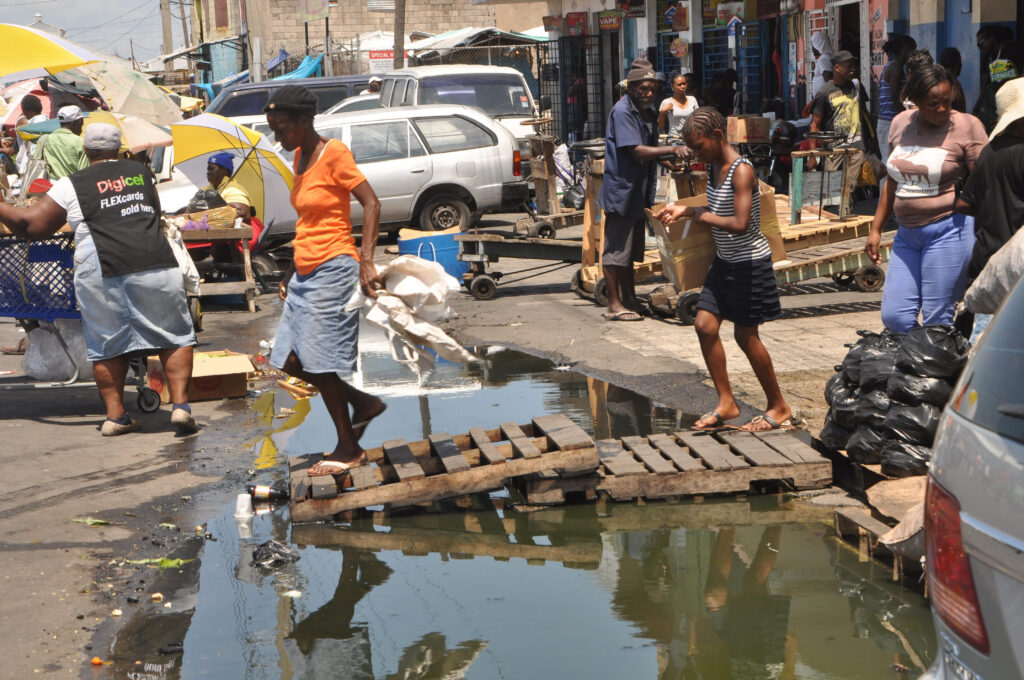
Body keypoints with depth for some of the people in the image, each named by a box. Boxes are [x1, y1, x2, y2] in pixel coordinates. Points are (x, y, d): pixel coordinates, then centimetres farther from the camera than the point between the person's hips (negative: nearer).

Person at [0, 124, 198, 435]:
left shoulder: (72, 186, 9)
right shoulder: (141, 173, 19)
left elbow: (32, 225, 10)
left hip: (101, 271, -1)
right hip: (155, 264, 1)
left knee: (107, 345, 10)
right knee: (174, 337, 9)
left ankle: (115, 415, 11)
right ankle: (180, 404, 0)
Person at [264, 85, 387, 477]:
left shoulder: (333, 154, -12)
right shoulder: (300, 157, 13)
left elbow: (371, 204, -18)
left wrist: (366, 261, -26)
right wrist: (291, 270, 21)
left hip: (332, 270, -9)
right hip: (305, 274, 9)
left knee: (320, 362, -5)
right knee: (291, 361, 6)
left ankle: (348, 449, 8)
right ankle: (363, 403, 21)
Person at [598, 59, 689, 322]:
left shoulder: (649, 112, 13)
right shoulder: (622, 111, -16)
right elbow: (636, 151, -24)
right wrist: (671, 150, -27)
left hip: (639, 190, 9)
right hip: (620, 189, -9)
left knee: (631, 247, 16)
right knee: (615, 248, -4)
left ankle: (629, 298, 25)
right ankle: (614, 304, 1)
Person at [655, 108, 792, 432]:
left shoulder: (741, 171, -21)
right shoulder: (715, 167, 7)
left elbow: (740, 223, -28)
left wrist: (697, 213, -18)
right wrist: (684, 211, 4)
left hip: (749, 262, -8)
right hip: (724, 260, 8)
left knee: (746, 335, 0)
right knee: (705, 324, 1)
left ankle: (779, 407, 16)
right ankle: (726, 402, 11)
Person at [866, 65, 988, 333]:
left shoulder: (966, 126, -6)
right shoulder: (900, 124, 10)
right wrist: (876, 229, 18)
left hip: (949, 230, -6)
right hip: (907, 233, 6)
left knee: (937, 321, -6)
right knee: (894, 316, 1)